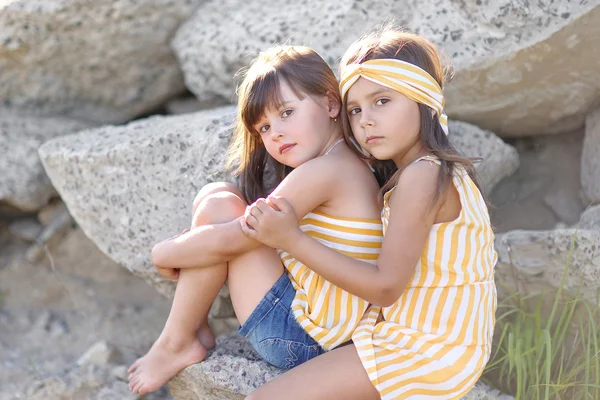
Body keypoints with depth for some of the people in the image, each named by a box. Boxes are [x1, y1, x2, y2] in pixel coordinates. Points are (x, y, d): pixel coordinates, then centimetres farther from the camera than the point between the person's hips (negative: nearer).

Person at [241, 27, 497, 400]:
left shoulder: (422, 175, -20)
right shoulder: (437, 171, 10)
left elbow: (385, 286, -22)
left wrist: (293, 239, -23)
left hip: (423, 351, -11)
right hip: (427, 337, 11)